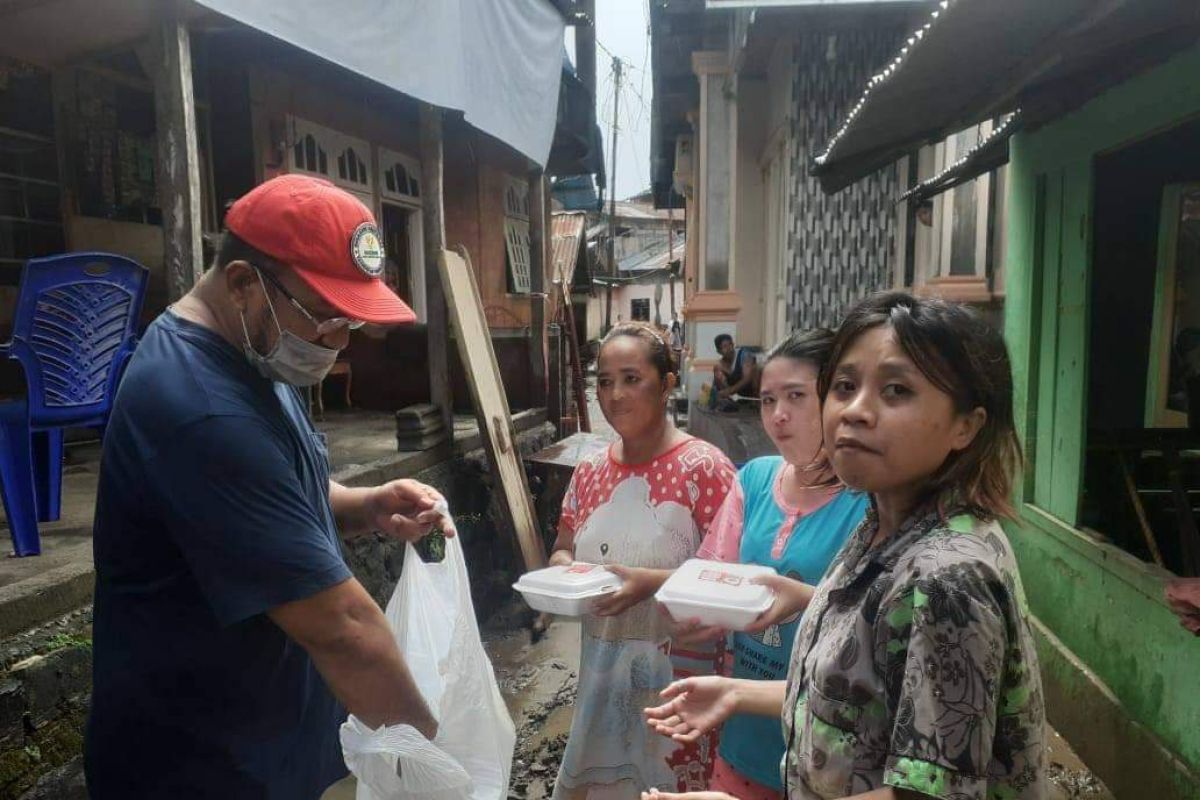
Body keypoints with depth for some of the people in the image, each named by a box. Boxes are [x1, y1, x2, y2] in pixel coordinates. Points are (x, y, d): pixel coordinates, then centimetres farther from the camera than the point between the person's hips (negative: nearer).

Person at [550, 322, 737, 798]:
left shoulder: (703, 467, -14)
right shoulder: (588, 472, 5)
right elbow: (562, 549, 15)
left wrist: (649, 582, -25)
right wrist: (565, 567, -7)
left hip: (678, 674, -5)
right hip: (602, 669, 5)